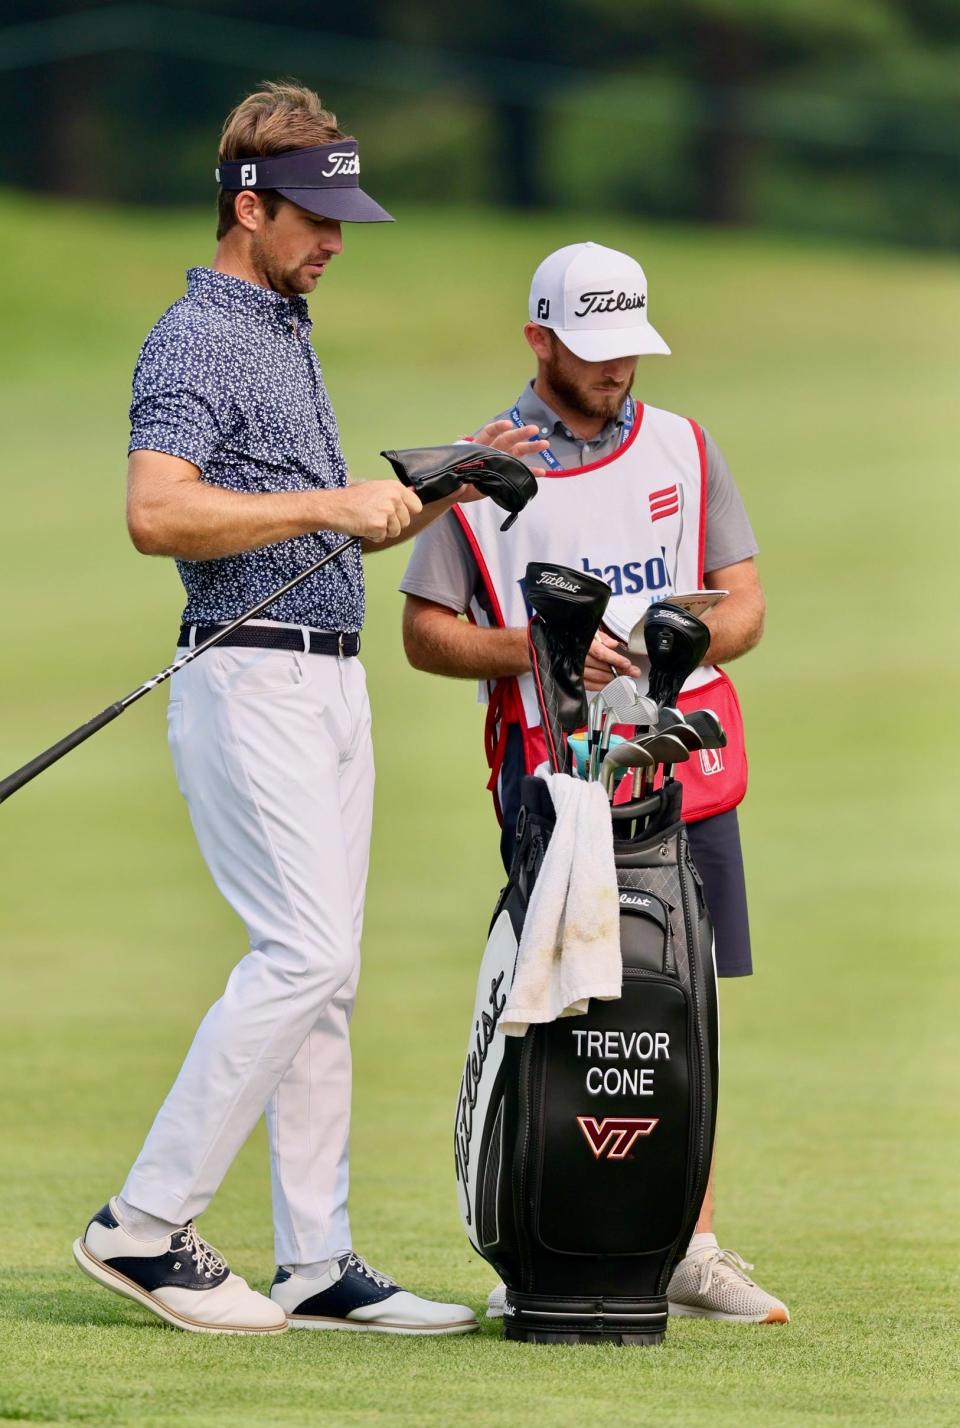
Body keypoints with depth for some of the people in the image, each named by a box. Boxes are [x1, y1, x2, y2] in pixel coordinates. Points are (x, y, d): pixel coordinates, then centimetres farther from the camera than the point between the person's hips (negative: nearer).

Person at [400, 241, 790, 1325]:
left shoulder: (683, 451, 13)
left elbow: (744, 607, 11)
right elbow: (424, 632, 3)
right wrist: (537, 649, -14)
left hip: (688, 762, 4)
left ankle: (688, 1248, 7)